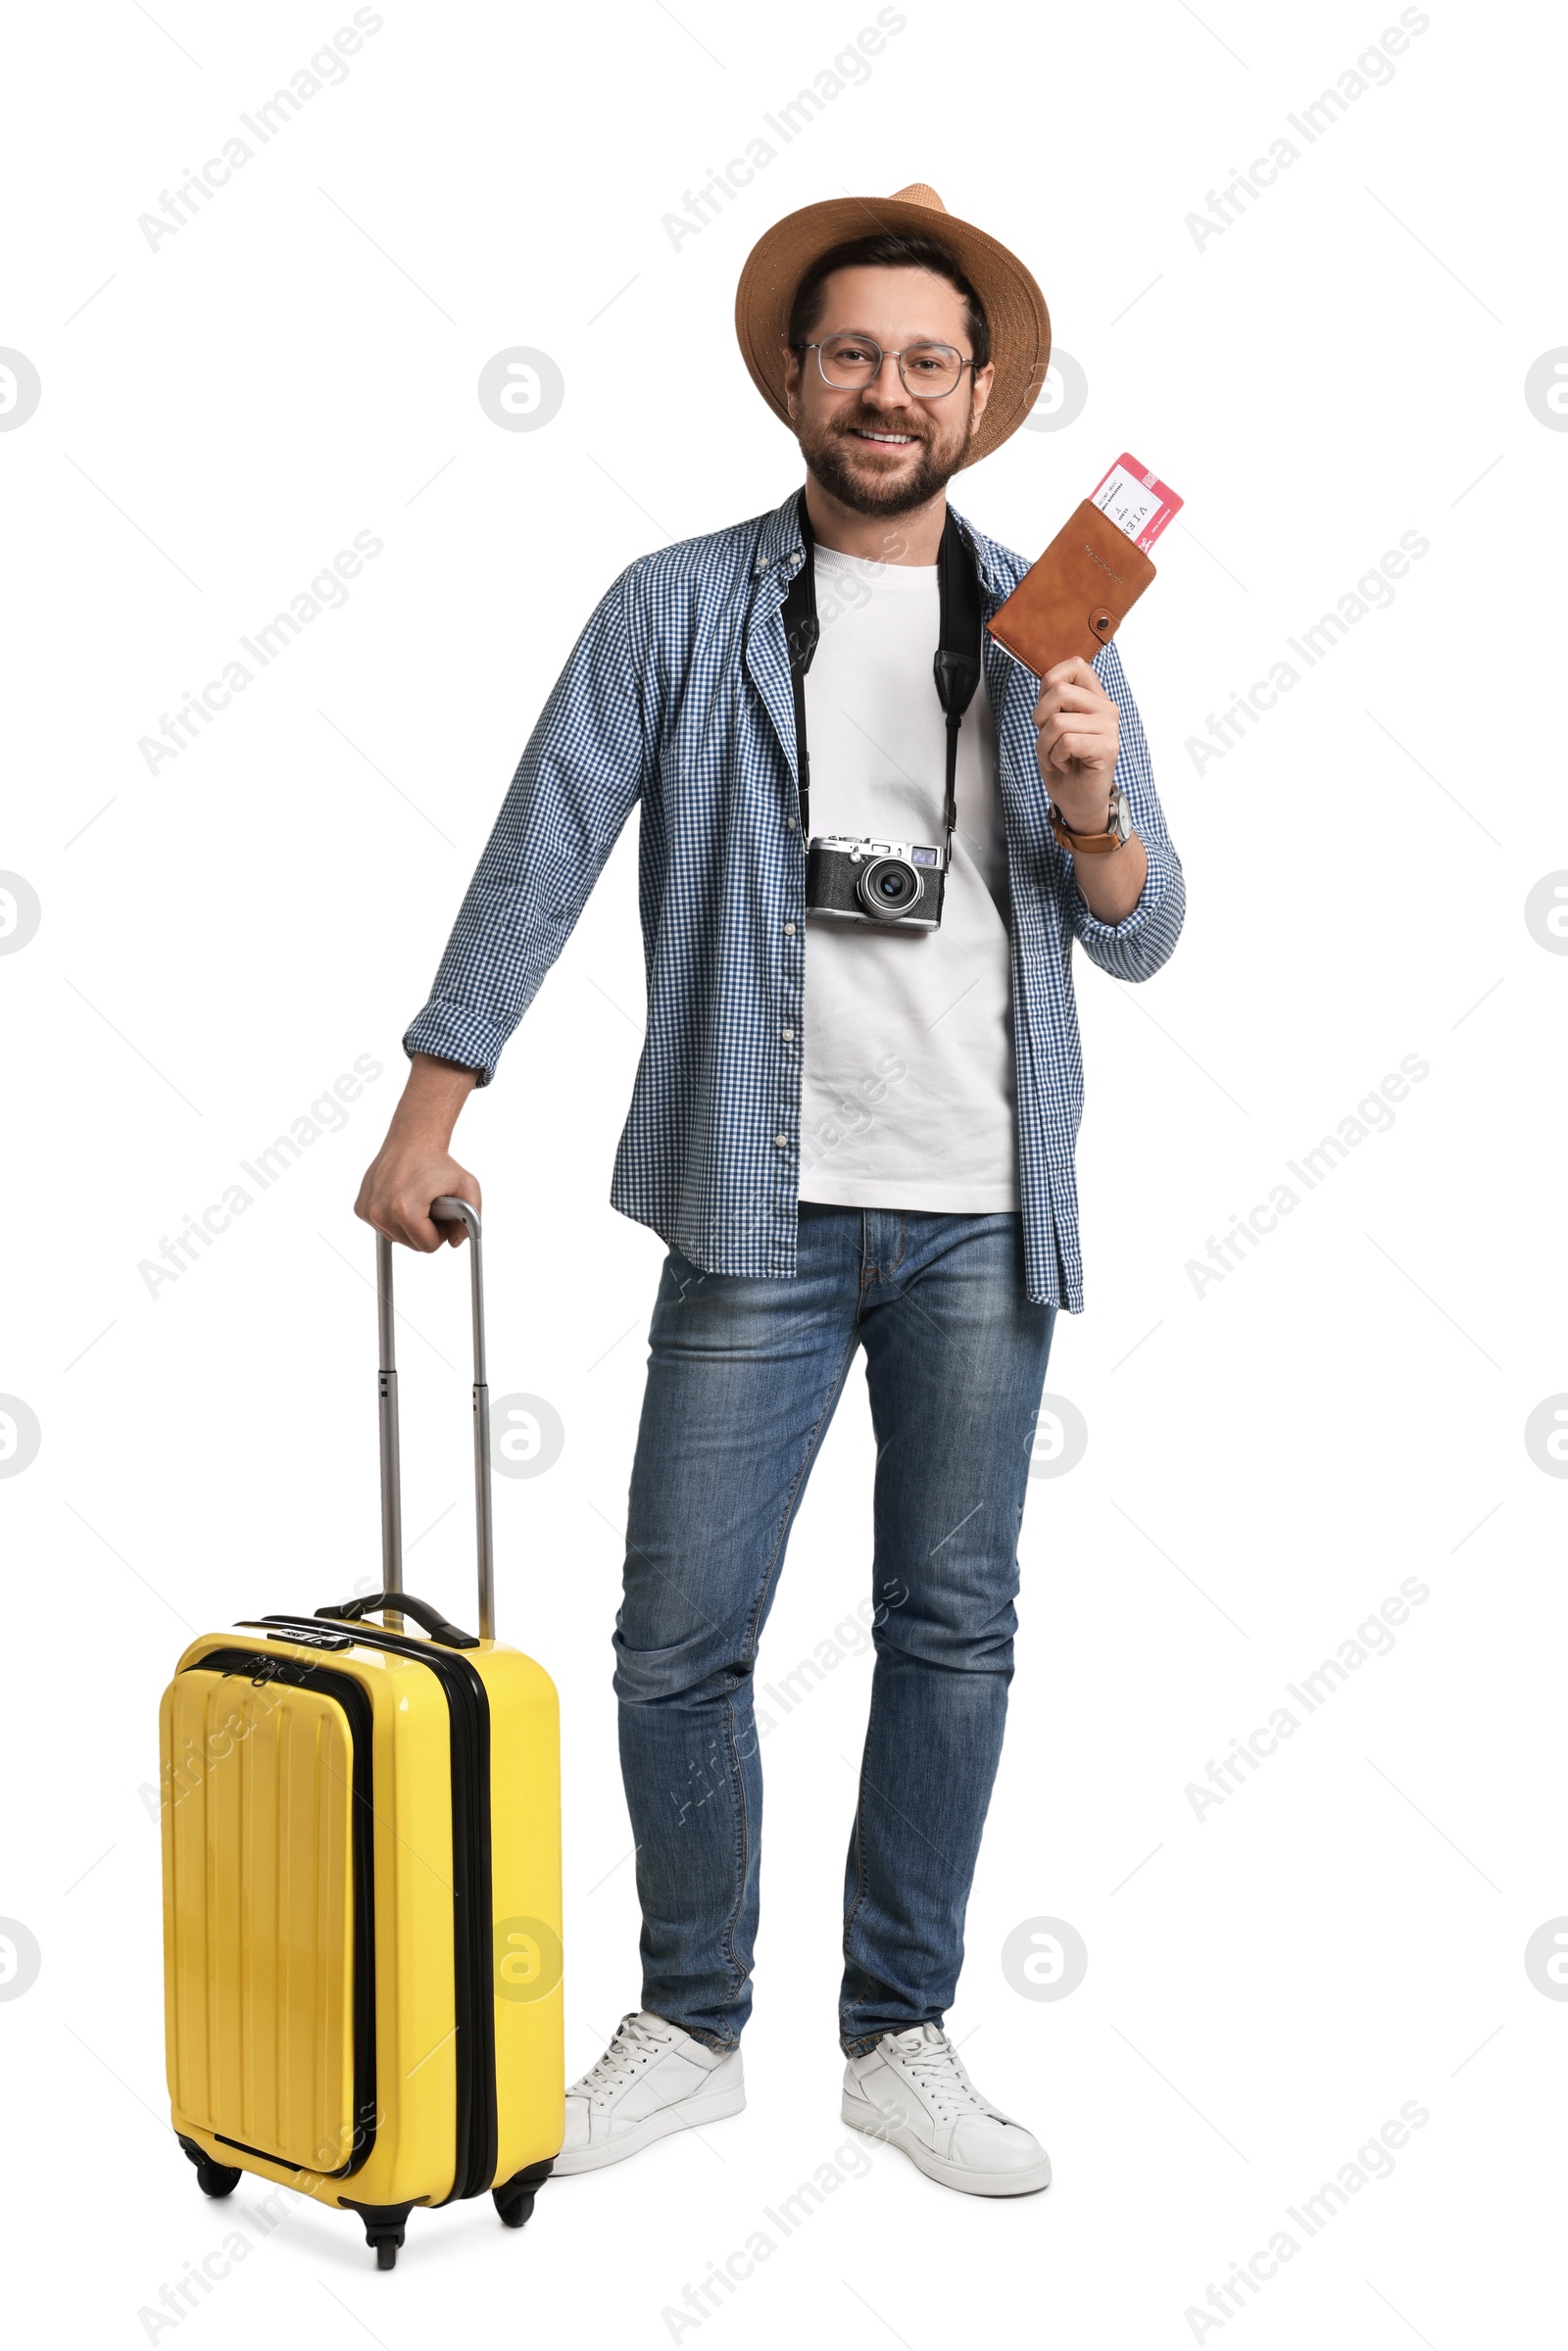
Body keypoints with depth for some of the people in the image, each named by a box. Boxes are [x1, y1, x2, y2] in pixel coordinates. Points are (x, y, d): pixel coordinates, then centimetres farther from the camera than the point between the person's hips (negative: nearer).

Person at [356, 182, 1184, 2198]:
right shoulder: (679, 610, 3)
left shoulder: (1049, 632, 9)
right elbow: (541, 859, -1)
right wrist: (430, 1107, -7)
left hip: (983, 1216, 2)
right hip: (762, 1204, -2)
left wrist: (1092, 807, -12)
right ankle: (690, 2030, 21)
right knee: (683, 1635, 1)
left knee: (953, 1632, 9)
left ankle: (900, 2036, 24)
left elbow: (1142, 936, 9)